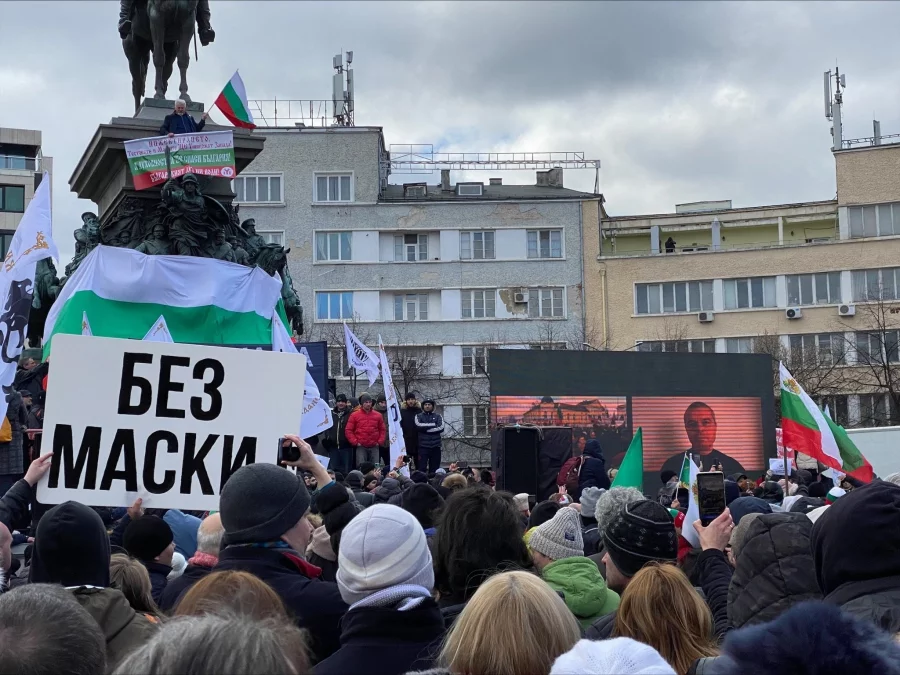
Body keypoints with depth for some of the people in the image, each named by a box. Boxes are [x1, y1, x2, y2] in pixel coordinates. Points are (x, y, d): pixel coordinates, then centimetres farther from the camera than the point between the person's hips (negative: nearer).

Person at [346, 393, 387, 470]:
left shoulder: (378, 415, 9)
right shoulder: (354, 415, 2)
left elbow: (383, 430, 14)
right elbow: (348, 430, 1)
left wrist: (379, 442, 3)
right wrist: (355, 442, -6)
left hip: (374, 447, 2)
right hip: (361, 447, -2)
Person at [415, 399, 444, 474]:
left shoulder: (438, 416, 12)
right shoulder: (419, 416, 11)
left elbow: (441, 428, -5)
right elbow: (418, 425, -10)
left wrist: (426, 429, -8)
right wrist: (433, 424, -7)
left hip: (435, 446, 1)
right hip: (423, 446, -1)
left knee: (434, 468, 2)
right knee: (422, 468, -8)